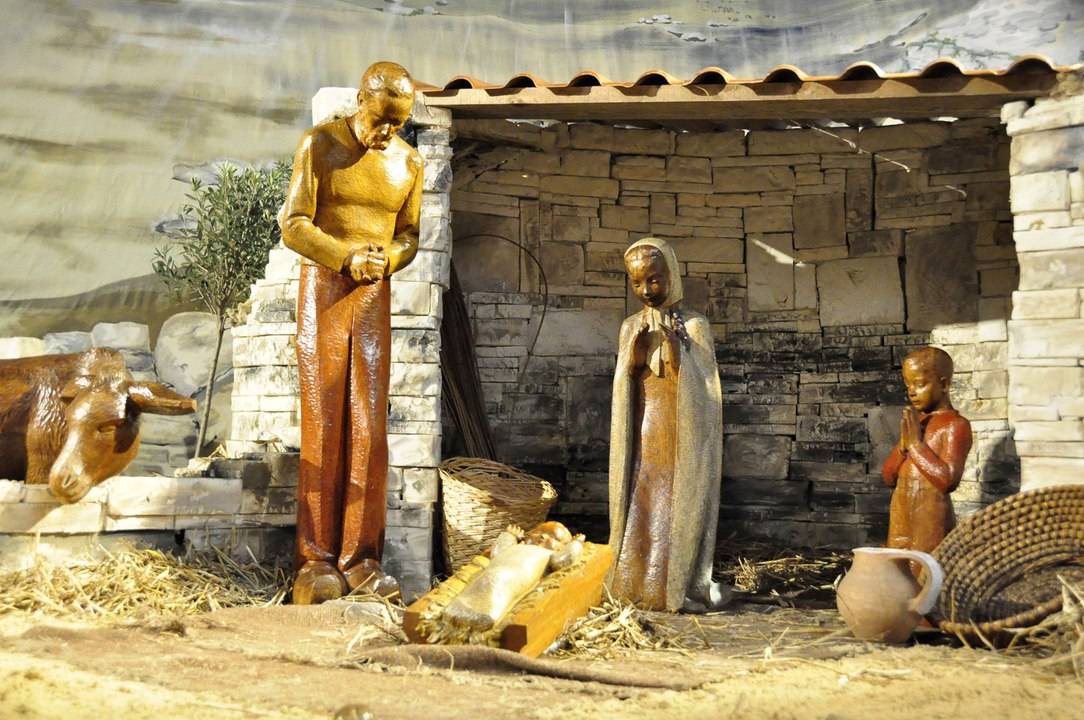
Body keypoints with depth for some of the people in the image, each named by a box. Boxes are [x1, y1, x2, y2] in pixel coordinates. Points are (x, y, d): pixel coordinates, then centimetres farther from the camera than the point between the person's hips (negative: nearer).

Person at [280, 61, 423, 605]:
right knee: (322, 425, -4)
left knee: (369, 427, -2)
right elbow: (294, 225, -7)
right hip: (322, 291, -3)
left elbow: (409, 236, 12)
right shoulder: (319, 144, -3)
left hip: (375, 296, 3)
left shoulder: (409, 162, 7)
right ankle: (315, 560, 1)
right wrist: (348, 258, -21)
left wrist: (385, 260, -11)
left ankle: (359, 558, 3)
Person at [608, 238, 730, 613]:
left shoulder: (694, 326, -2)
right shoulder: (631, 328, 10)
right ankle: (635, 583, 6)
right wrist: (634, 354, -9)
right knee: (640, 507, 1)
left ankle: (677, 588, 0)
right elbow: (622, 389, 9)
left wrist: (675, 353, -17)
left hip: (681, 437, -3)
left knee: (676, 508, -6)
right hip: (643, 437, 3)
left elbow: (703, 389, -4)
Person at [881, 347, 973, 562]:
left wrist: (916, 443, -15)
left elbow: (948, 479, -21)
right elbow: (889, 477, 13)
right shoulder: (914, 422, 14)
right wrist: (903, 446, -4)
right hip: (899, 520, 7)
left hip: (931, 521, -7)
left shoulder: (956, 425, -8)